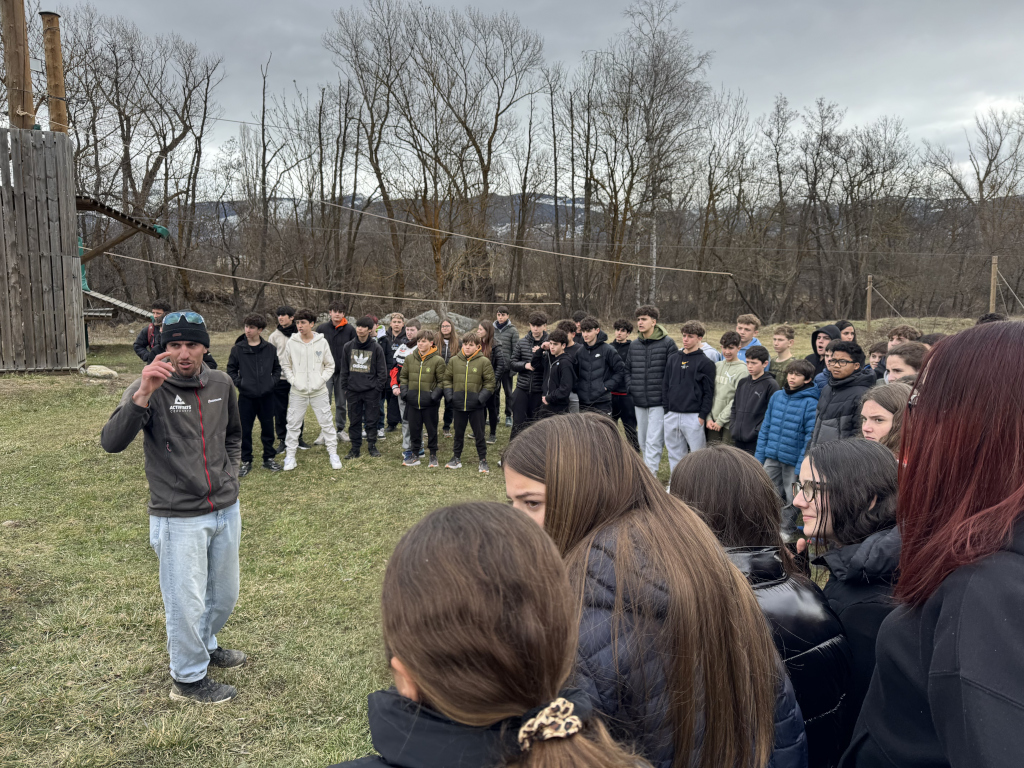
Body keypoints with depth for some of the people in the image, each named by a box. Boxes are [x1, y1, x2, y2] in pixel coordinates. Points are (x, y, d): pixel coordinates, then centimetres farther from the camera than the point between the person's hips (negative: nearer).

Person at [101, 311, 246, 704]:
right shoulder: (150, 388, -15)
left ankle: (204, 645, 48)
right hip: (178, 519, -5)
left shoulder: (221, 383, 1)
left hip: (226, 510, 6)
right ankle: (189, 677, 29)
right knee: (187, 603, 6)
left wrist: (230, 474, 9)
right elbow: (112, 442, -29)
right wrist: (142, 396, -41)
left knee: (224, 595, 21)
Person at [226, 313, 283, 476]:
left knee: (268, 428, 10)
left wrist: (273, 382, -2)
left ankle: (269, 458, 24)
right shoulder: (237, 349, -3)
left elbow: (277, 368, 12)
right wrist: (239, 383, -8)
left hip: (267, 396, 1)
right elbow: (231, 370, 4)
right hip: (246, 397, -1)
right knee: (245, 430, 5)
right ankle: (246, 461, 17)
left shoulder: (270, 348, 2)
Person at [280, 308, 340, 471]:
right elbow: (285, 366, 6)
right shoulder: (291, 343, -2)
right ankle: (290, 455, 18)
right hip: (297, 392, 1)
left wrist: (321, 380, -8)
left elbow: (330, 365, 5)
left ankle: (333, 453, 17)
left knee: (327, 422, 5)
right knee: (293, 425, 6)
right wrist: (294, 381, -7)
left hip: (319, 392, 0)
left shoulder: (322, 342, -3)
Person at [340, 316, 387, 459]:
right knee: (354, 420, 7)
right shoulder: (348, 347, 6)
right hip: (352, 391, 2)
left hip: (371, 391, -2)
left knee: (371, 420, 4)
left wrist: (378, 388, -6)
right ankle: (355, 447, 16)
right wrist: (344, 387, 6)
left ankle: (372, 446, 17)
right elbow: (344, 369, 11)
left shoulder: (376, 348, -2)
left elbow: (382, 371, 1)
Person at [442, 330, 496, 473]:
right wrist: (449, 395, -2)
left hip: (476, 405, -2)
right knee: (458, 433, 15)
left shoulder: (484, 362, -5)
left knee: (479, 434, 6)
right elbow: (447, 379, 10)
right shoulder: (454, 361, 3)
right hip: (459, 404, 3)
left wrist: (481, 398, -11)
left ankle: (483, 461, 17)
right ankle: (456, 459, 27)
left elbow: (490, 383, -2)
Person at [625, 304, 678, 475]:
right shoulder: (634, 344, 11)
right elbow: (627, 369, 19)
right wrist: (630, 388, 4)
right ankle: (650, 468, 27)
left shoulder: (667, 343, -5)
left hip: (658, 402, -6)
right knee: (643, 442, 13)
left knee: (653, 442, -9)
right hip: (639, 402, 6)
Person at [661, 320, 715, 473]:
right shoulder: (673, 358, 12)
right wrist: (666, 410, 7)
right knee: (675, 453, 11)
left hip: (693, 417, -5)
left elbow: (709, 392, -5)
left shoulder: (705, 362, -3)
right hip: (672, 416, 5)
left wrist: (702, 416, -11)